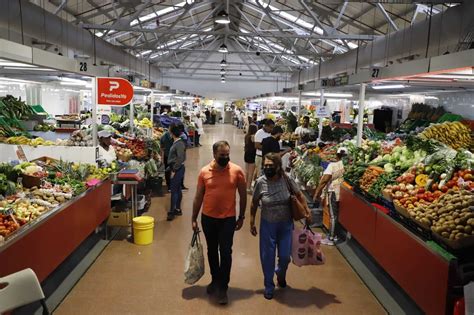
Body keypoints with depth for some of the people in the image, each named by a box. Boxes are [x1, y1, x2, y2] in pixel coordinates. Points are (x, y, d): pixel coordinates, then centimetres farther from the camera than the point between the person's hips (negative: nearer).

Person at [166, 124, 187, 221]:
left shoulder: (179, 144, -18)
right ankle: (178, 209, 25)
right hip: (176, 169, 10)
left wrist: (174, 170, -21)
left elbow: (180, 159, -25)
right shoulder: (176, 143, 10)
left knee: (174, 190, -7)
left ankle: (172, 211, -3)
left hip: (177, 169, -10)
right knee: (178, 189, 15)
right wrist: (172, 168, 16)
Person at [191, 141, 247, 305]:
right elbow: (198, 197, 2)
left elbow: (243, 195, 0)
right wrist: (194, 219, 4)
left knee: (225, 252, 1)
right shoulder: (204, 172, -5)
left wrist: (241, 217, 1)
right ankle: (215, 279, 37)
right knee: (212, 251, 17)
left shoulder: (237, 171, -9)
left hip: (228, 219, -2)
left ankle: (223, 287, 16)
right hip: (208, 218, 2)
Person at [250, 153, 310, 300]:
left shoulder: (286, 179, -14)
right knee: (267, 256, 8)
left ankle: (280, 274, 45)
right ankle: (269, 286, 30)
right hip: (268, 225, -1)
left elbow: (300, 195, -1)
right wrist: (252, 223, 0)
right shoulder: (260, 182, -15)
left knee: (285, 256, 9)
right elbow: (254, 204, -3)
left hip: (286, 224, 1)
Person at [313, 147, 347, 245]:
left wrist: (317, 193, -7)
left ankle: (331, 238, 9)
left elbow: (324, 181, -13)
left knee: (333, 216, 2)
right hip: (343, 192, 4)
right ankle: (335, 235, 27)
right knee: (338, 215, 16)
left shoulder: (333, 165, -12)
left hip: (334, 192, -4)